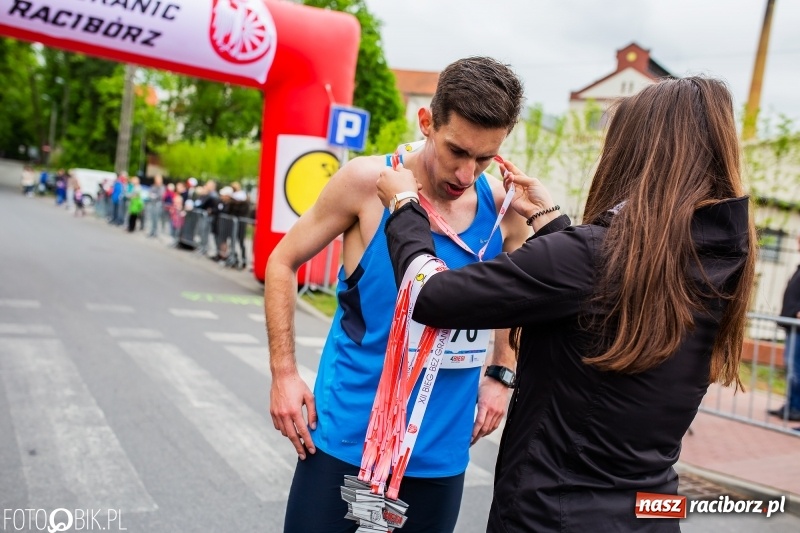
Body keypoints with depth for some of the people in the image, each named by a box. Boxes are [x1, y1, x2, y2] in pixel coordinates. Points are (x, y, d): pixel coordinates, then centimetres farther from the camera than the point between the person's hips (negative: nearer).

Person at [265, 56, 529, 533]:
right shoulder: (366, 181, -13)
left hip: (440, 451, 3)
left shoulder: (505, 206, -4)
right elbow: (283, 263, -1)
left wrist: (501, 374, 6)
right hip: (346, 436, -2)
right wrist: (284, 372, -7)